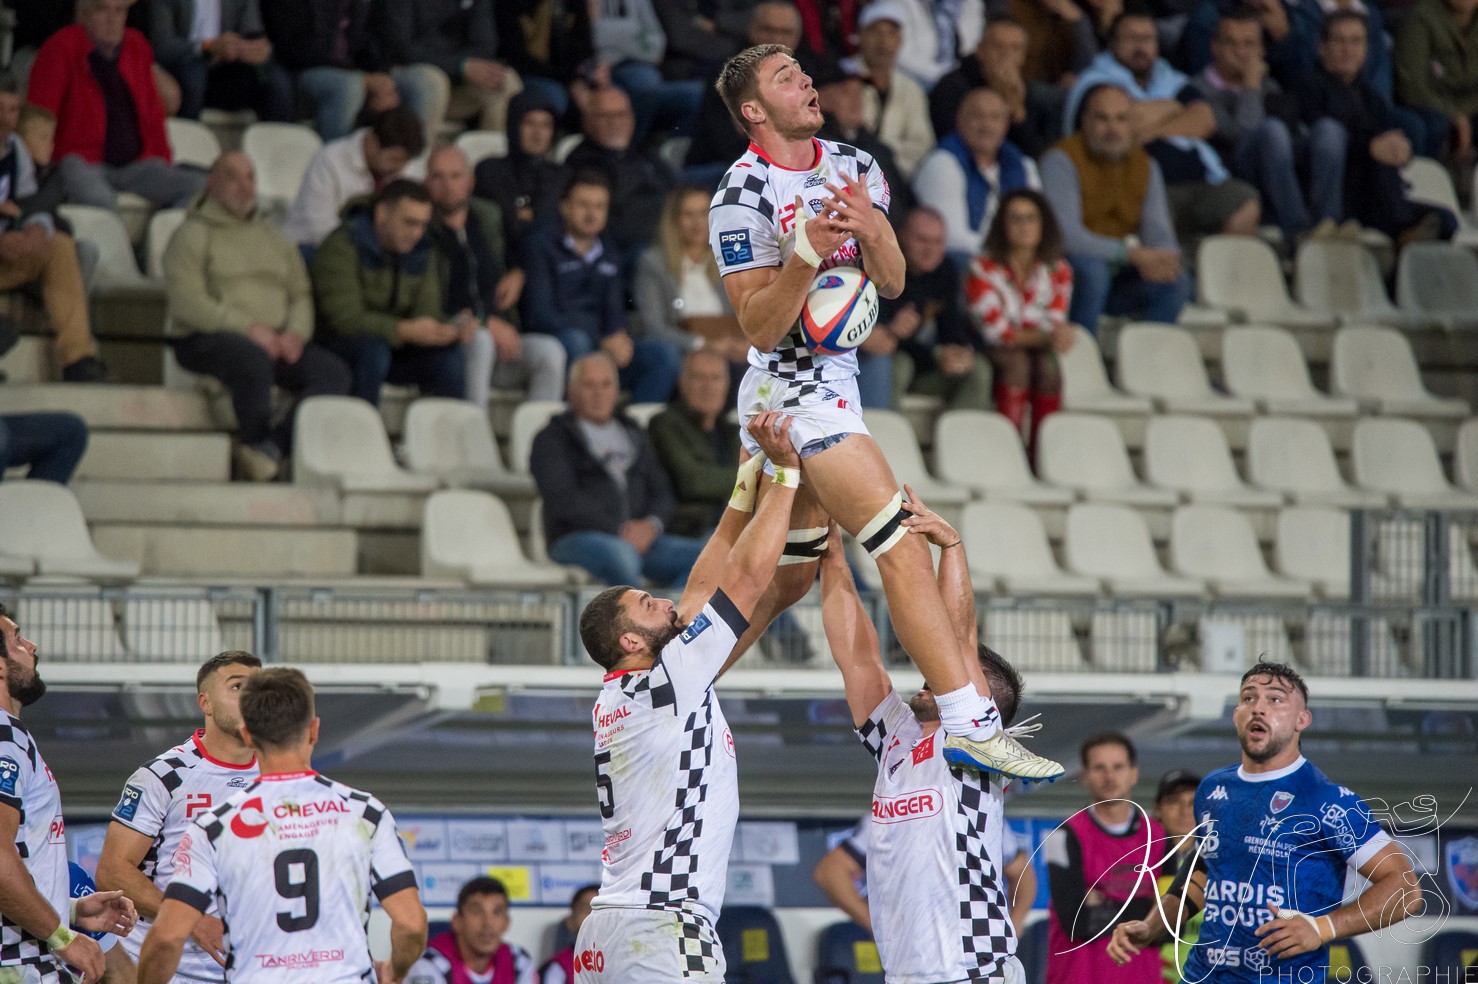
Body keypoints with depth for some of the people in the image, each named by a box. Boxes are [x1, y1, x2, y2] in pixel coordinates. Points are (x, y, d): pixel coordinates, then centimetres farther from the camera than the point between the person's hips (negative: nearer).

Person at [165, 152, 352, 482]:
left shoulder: (275, 239, 25)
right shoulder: (193, 235, 5)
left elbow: (301, 294, 17)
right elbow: (187, 303, -9)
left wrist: (296, 333, -7)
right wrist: (248, 328, -17)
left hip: (277, 341, 5)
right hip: (209, 339, -5)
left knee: (333, 371, -22)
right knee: (254, 361, -39)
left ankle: (271, 448, -35)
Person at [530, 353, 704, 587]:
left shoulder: (633, 434, 27)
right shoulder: (553, 440, 10)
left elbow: (662, 493, 18)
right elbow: (564, 500, -5)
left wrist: (651, 525, -6)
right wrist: (619, 532, -12)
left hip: (640, 539, 5)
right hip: (578, 539, -5)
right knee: (620, 554, -41)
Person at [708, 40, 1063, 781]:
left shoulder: (853, 167, 9)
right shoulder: (743, 198, -13)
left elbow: (892, 284, 5)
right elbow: (759, 328, -15)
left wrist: (871, 231, -16)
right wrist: (807, 254, -30)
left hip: (833, 381, 9)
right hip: (792, 384, -9)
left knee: (788, 573, 16)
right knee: (901, 547, -17)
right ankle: (968, 722, -21)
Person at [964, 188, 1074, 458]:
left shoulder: (1058, 271, 7)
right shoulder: (983, 269, -5)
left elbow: (1056, 326, -2)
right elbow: (996, 331, -14)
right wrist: (1044, 336, -26)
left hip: (1039, 354, 2)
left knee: (1047, 365, -32)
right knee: (1017, 362, -34)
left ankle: (1043, 453, -34)